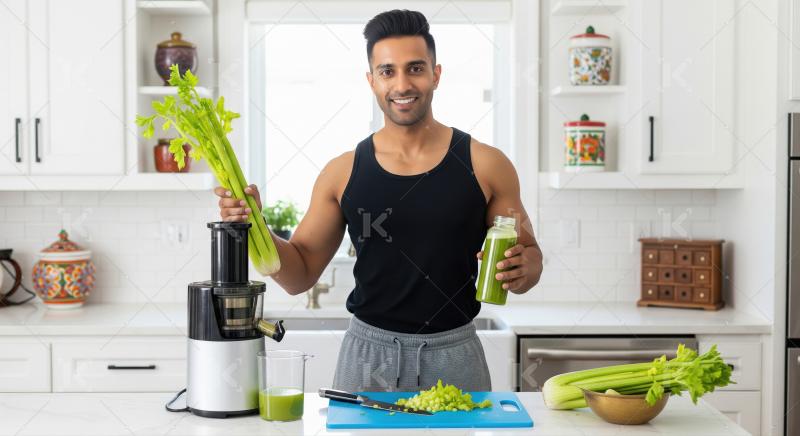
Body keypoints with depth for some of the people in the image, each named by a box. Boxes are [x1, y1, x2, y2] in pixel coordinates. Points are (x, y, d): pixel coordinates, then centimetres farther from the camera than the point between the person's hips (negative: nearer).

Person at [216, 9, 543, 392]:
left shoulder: (485, 165, -4)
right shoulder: (343, 173, 0)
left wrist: (522, 268, -19)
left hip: (454, 358, -1)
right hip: (367, 356, 1)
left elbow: (530, 258, 3)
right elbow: (300, 275, 5)